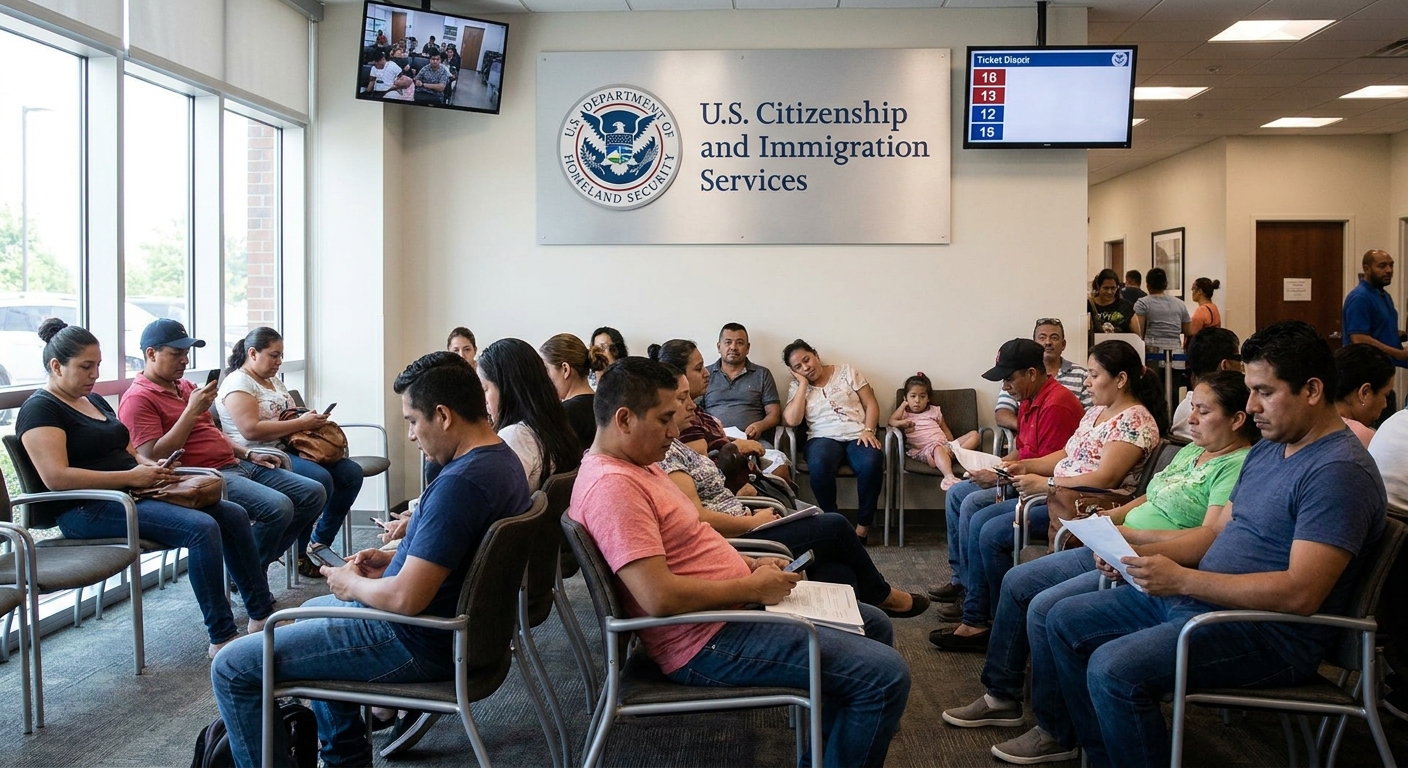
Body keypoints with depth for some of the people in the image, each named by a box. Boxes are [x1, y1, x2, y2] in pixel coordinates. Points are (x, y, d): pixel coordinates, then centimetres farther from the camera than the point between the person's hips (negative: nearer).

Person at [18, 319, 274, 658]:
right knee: (202, 527, -28)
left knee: (233, 515, -2)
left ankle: (262, 615, 5)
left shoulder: (94, 400, 20)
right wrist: (130, 477, -22)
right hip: (89, 510, -9)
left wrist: (154, 467, 1)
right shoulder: (40, 409, -8)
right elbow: (56, 477, -22)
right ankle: (222, 639, -22)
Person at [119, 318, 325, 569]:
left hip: (236, 464, 10)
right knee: (277, 507, -30)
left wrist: (248, 454, 15)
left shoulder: (185, 387, 21)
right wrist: (192, 411, -18)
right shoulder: (138, 399, -7)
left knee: (313, 494, 0)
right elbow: (153, 459, -18)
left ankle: (258, 564, 8)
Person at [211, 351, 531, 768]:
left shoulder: (460, 484, -30)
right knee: (312, 610, 35)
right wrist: (393, 559, 8)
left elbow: (406, 599, -29)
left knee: (232, 668, -5)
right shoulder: (502, 458, 2)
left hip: (418, 644, -10)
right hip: (451, 622, 10)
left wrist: (351, 584, -10)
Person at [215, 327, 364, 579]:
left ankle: (320, 543, 0)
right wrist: (301, 423, -19)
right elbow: (251, 430, -22)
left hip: (289, 449, 9)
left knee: (351, 472, -6)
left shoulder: (274, 380, 20)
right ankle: (299, 551, -13)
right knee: (320, 480, -31)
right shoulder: (238, 383, -9)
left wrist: (310, 419, 4)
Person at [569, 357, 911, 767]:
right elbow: (659, 597, -31)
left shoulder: (635, 463, 10)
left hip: (732, 605, 11)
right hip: (708, 640, -11)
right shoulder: (612, 485, -24)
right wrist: (751, 587, -20)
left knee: (875, 625, 21)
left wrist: (749, 564, 6)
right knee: (885, 674, -15)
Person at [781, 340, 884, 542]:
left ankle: (863, 524, -20)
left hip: (857, 436, 0)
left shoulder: (846, 372, 12)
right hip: (824, 438, 0)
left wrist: (868, 430, -10)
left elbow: (871, 404, 8)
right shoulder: (796, 387, 12)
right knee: (819, 465, -38)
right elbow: (792, 420, -6)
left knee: (872, 463, -35)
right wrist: (803, 383, -1)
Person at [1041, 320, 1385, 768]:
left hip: (1273, 634, -10)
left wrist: (1183, 580, -24)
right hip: (1192, 599, 10)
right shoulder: (1266, 451, 13)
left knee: (1113, 669, -30)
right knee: (1058, 622, 8)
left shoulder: (1340, 470, -18)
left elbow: (1300, 593, -25)